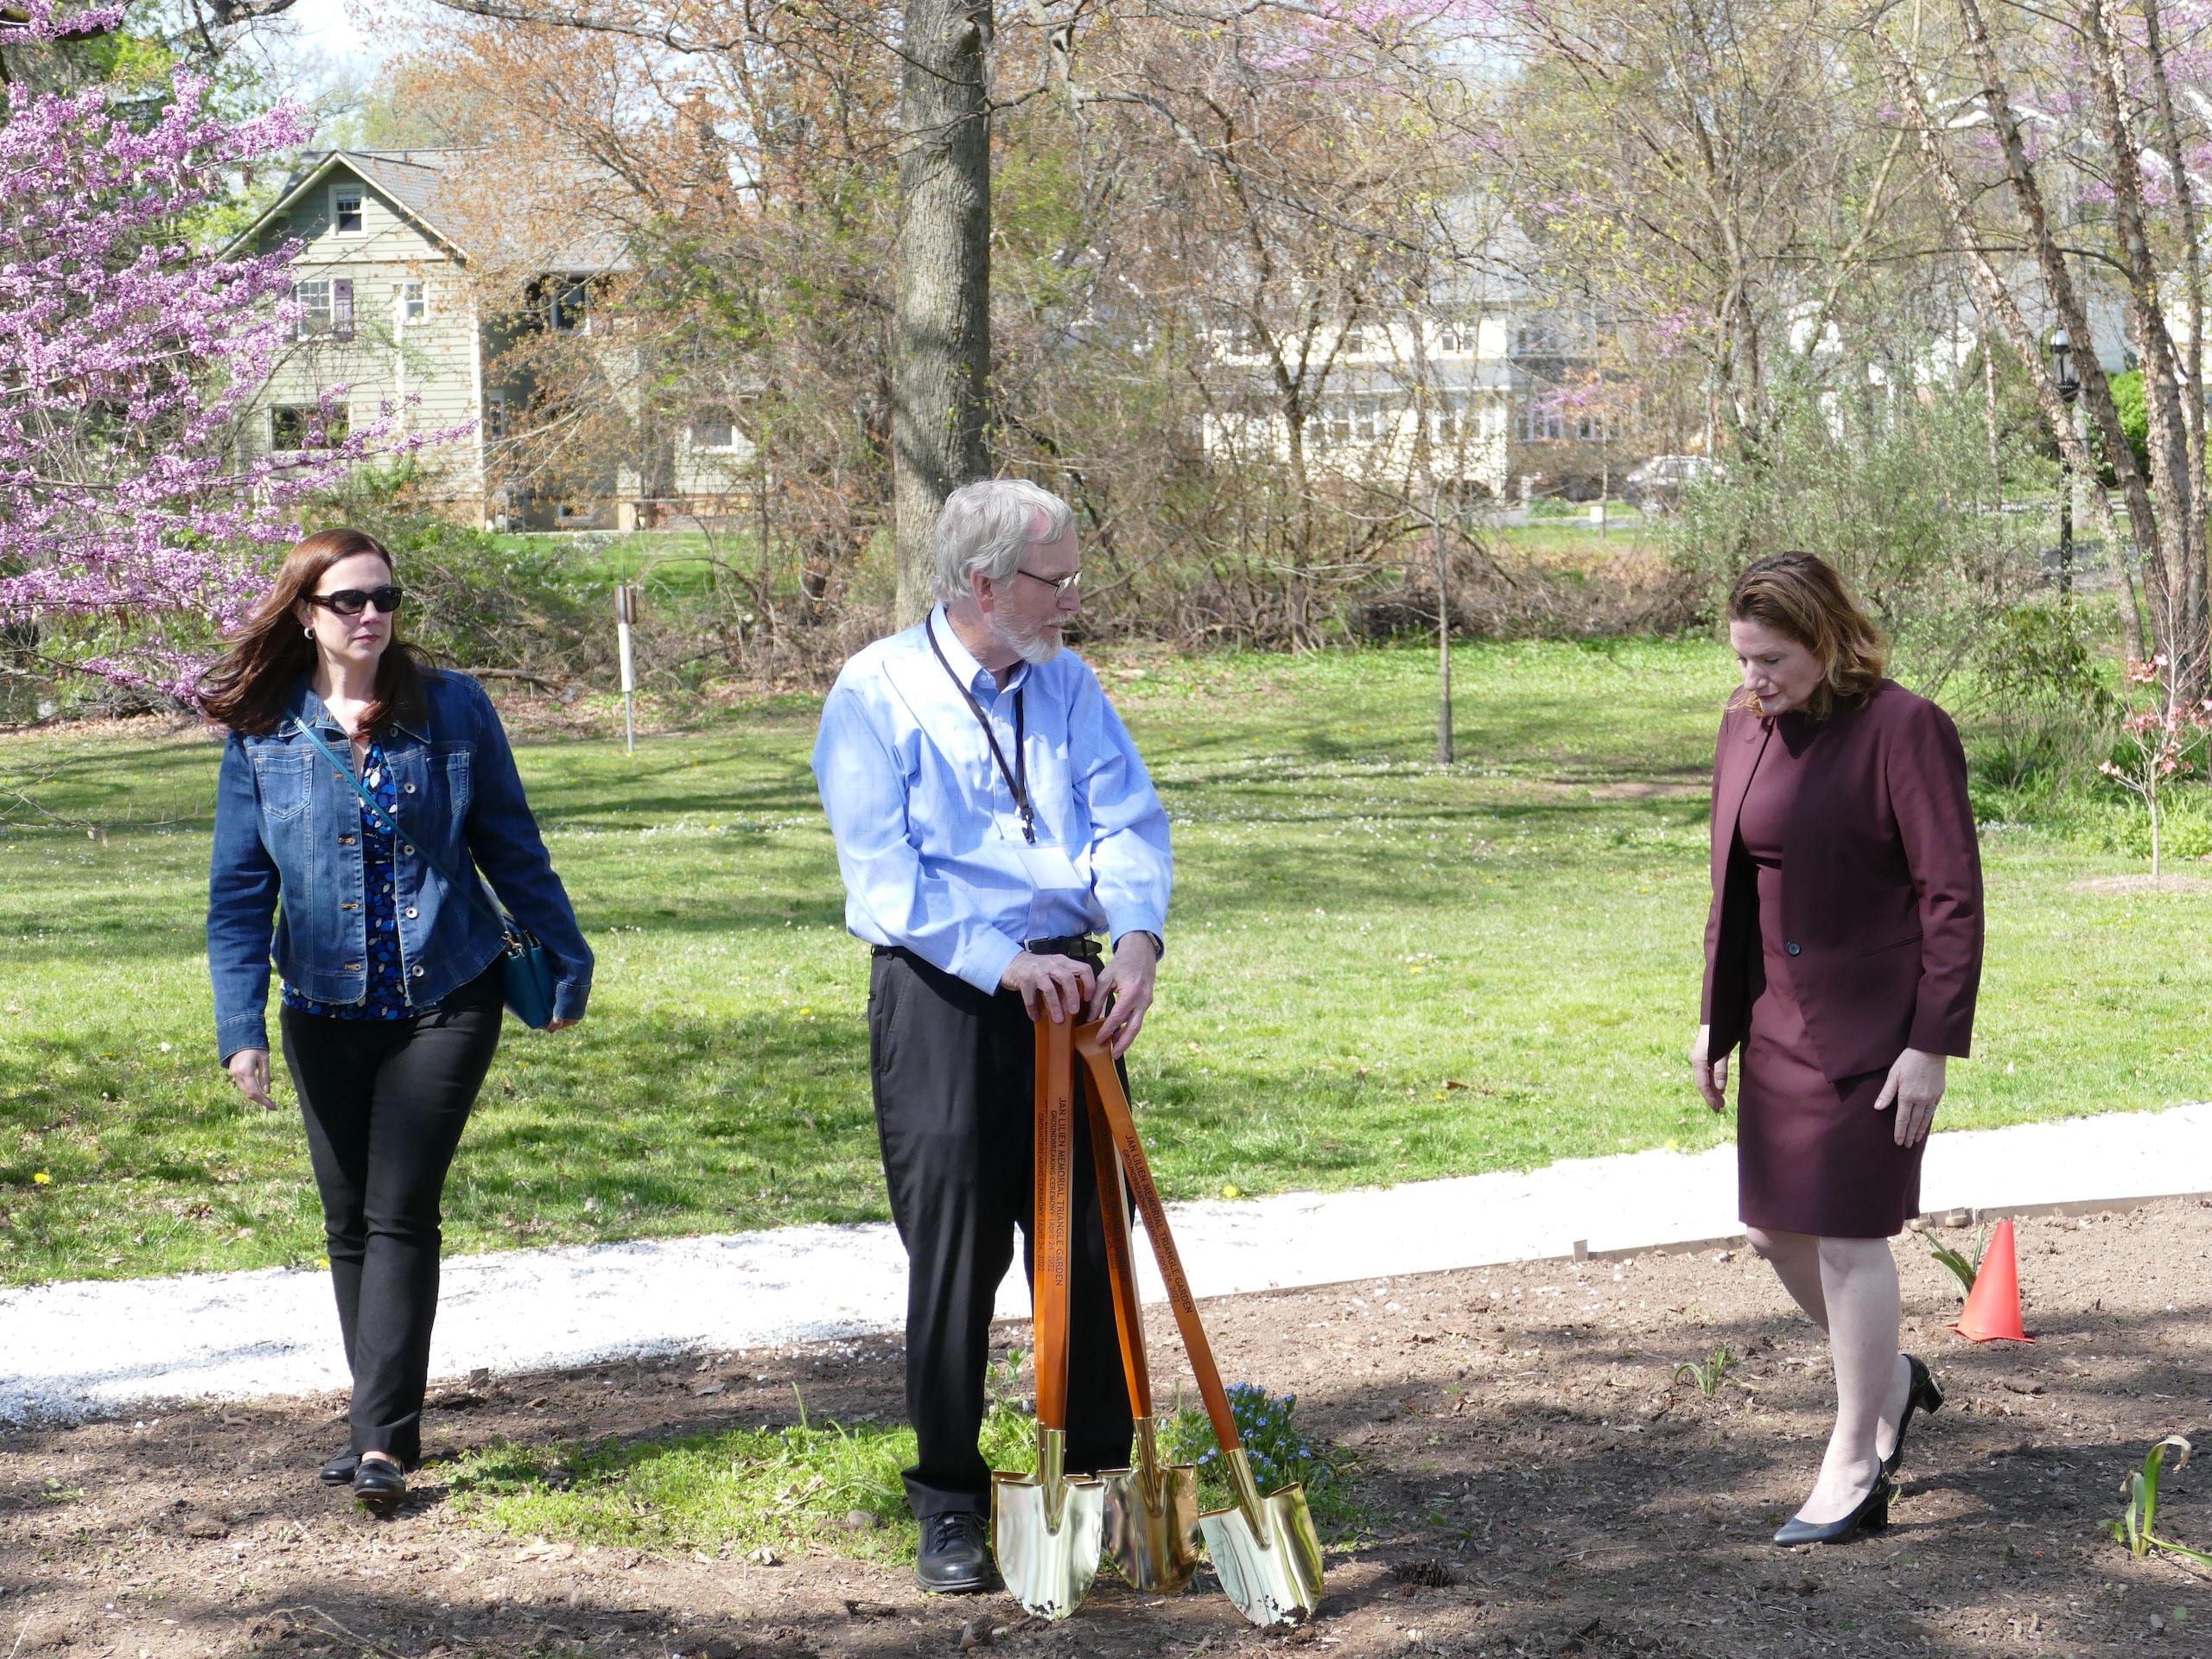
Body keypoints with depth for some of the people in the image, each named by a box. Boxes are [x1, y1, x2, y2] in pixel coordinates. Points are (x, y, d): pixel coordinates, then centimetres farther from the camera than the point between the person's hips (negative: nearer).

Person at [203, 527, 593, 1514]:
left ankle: (382, 1441, -8)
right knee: (349, 1219, 9)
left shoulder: (452, 709, -3)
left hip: (446, 998, -2)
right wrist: (241, 1025, -8)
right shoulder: (261, 735, -2)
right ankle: (383, 1422, 22)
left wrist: (566, 959, 12)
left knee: (400, 1212, -9)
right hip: (328, 1011, 2)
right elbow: (239, 889, 0)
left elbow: (510, 844, 6)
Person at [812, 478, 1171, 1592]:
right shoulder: (877, 693, -7)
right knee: (954, 1256, 0)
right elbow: (882, 870, -14)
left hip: (1068, 987, 5)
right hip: (941, 995, -5)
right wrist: (1006, 963, -22)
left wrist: (1136, 937, -16)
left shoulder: (1067, 684, 10)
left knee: (1090, 1240, 7)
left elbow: (1130, 820, 3)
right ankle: (950, 1504, 11)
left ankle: (1101, 1479, 18)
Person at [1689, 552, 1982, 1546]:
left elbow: (1954, 896, -15)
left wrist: (1932, 1045, -18)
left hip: (1870, 1026, -7)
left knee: (1845, 1235, -3)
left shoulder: (1903, 730, -15)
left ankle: (1855, 1472, 10)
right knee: (1774, 1233, 12)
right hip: (1777, 1021, 8)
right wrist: (1716, 1017, 14)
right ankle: (1888, 1380, 36)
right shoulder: (1745, 725, 6)